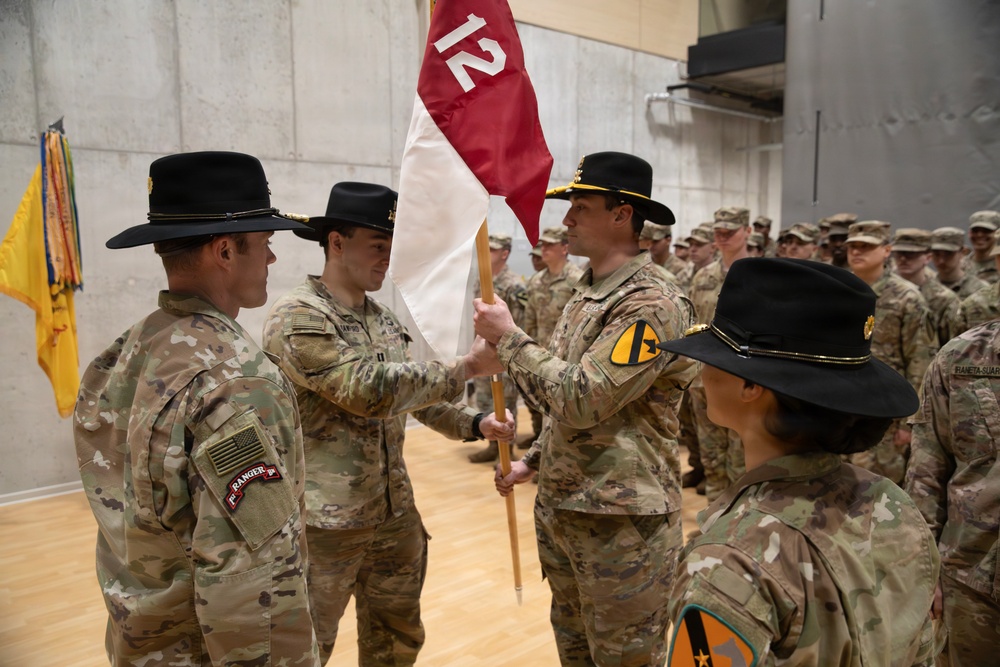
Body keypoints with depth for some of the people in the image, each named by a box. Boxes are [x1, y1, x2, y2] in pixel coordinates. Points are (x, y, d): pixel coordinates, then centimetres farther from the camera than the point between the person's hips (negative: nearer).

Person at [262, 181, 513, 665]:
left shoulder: (384, 318, 8)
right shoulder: (297, 317, -17)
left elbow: (411, 394, 13)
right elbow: (370, 390, -28)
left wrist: (475, 424, -2)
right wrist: (465, 369, -22)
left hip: (395, 517, 7)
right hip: (324, 524, -7)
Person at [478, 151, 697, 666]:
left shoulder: (652, 303, -20)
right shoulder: (586, 293, 9)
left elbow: (581, 398, -27)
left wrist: (508, 338, -18)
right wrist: (533, 461, 13)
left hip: (622, 518, -9)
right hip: (558, 507, 9)